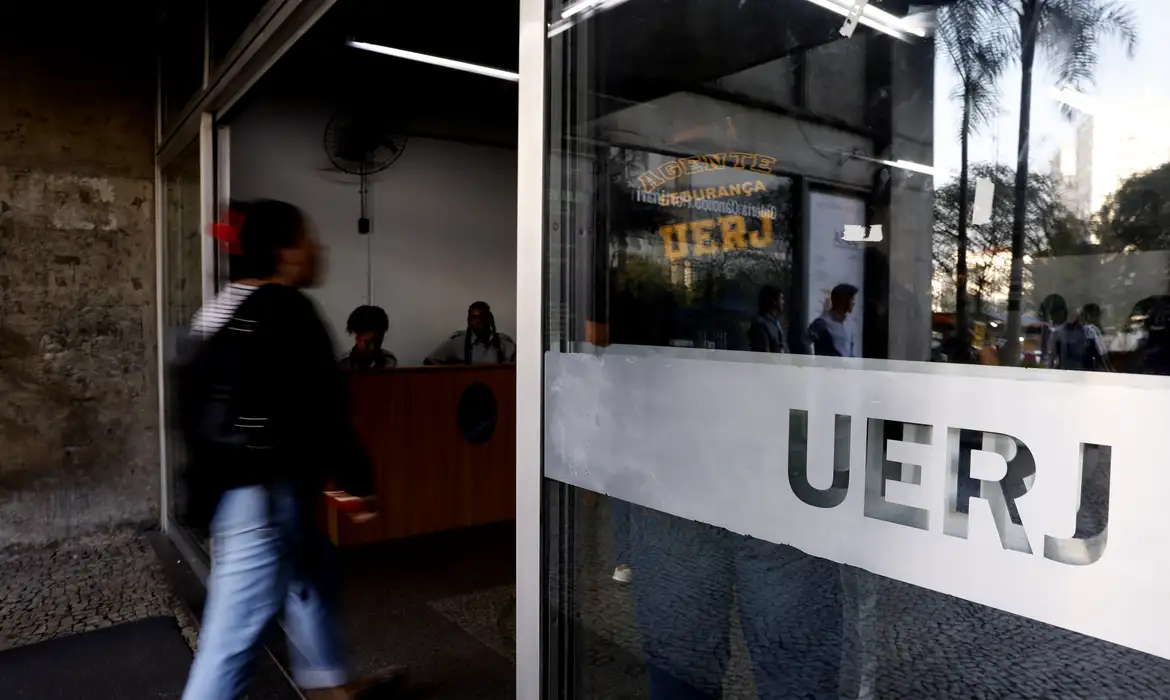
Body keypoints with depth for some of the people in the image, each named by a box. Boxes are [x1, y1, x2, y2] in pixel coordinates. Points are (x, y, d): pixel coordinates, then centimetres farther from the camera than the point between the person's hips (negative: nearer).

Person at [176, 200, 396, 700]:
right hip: (265, 486, -11)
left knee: (311, 571, 24)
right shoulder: (289, 311, -20)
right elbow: (320, 412, -20)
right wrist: (359, 482, -10)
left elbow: (192, 398, 18)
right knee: (236, 628, 0)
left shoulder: (220, 309, 11)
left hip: (225, 477, 11)